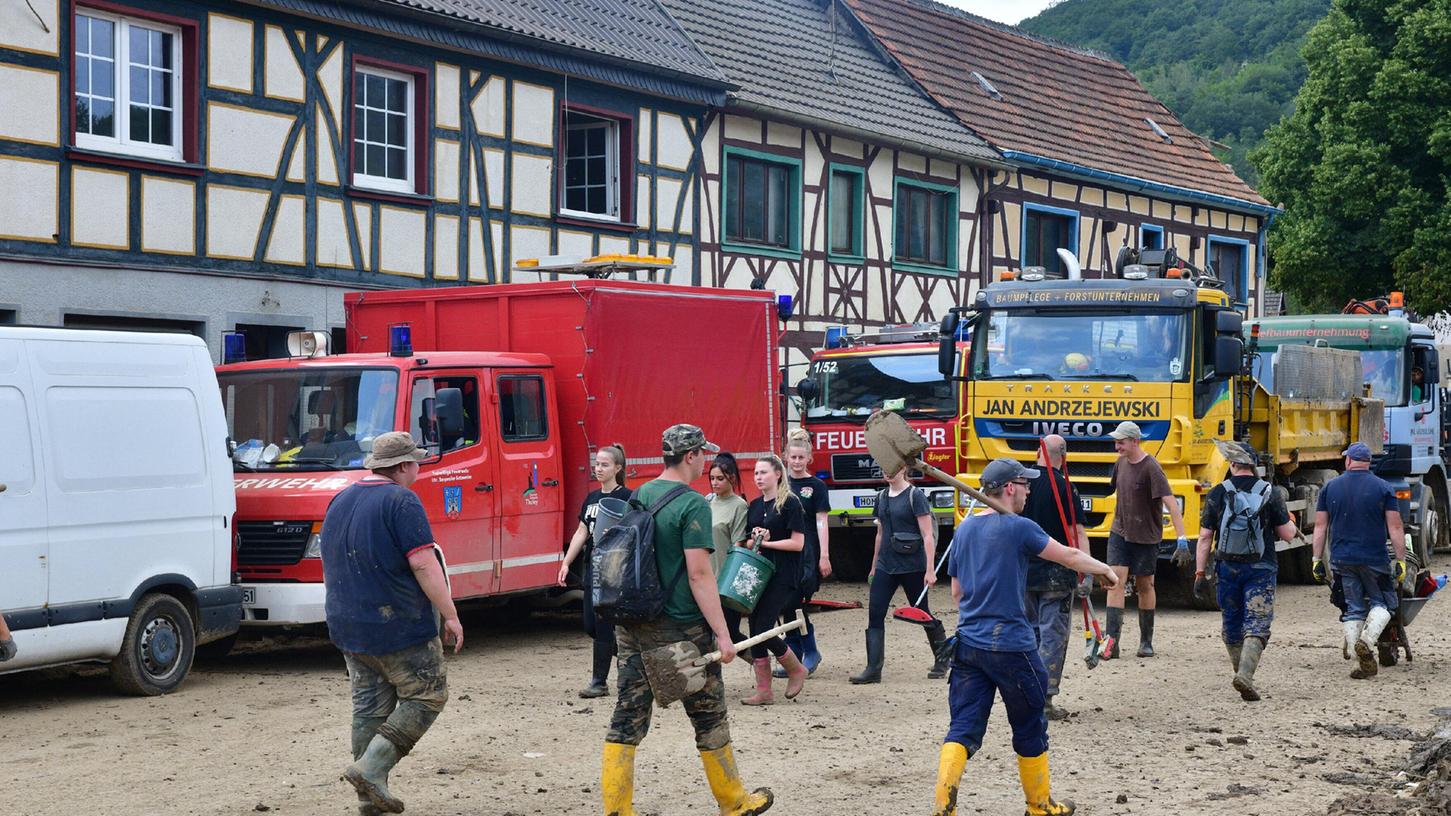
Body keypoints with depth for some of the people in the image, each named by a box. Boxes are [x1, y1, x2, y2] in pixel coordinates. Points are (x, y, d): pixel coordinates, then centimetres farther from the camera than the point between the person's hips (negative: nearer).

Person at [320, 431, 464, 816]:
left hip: (348, 628, 8)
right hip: (400, 627, -8)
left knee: (368, 707, 12)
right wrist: (450, 616, -13)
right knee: (426, 697, 2)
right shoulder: (401, 502, -13)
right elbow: (423, 564, -18)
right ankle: (371, 767, -12)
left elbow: (330, 568, 23)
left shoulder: (340, 502, 13)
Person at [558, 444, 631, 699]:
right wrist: (566, 563, 9)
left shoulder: (625, 497, -7)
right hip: (593, 566, 8)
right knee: (590, 625, 7)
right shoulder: (592, 498, 14)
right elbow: (581, 533, 14)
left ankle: (599, 682, 2)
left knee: (603, 624, -6)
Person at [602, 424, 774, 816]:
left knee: (627, 717, 5)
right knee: (709, 718, 9)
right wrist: (723, 635, -16)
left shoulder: (638, 496, 8)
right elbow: (699, 574, -18)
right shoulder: (692, 505, -14)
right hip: (679, 629, -6)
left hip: (632, 626, 6)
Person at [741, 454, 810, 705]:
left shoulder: (790, 503, -7)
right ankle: (763, 691, 9)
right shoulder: (754, 506, 14)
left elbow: (797, 543, -12)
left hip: (782, 578, -7)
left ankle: (796, 670, 11)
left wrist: (766, 542, -12)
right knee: (755, 630, 3)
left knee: (763, 629, -12)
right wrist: (756, 539, -1)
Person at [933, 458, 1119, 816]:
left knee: (963, 728, 2)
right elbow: (1070, 557, -2)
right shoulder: (1018, 528, -10)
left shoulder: (964, 529, 10)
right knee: (1030, 730, 12)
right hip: (1011, 646, -6)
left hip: (968, 644, 6)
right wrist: (1105, 570, 15)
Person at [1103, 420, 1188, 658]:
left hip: (1146, 537, -5)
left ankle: (1146, 641, 23)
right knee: (1116, 582, -8)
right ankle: (1112, 641, -12)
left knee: (1145, 586, 9)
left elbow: (1171, 504, -25)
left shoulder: (1150, 468, -19)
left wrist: (1182, 539, -32)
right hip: (1119, 532, 5)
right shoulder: (1122, 462, 2)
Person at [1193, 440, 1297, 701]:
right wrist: (1290, 521, 22)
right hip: (1261, 569, -1)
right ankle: (1245, 675, -22)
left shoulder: (1217, 495, -2)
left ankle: (1242, 672, 29)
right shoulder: (1270, 493, -3)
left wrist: (1200, 574, 1)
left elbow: (1205, 537, -3)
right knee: (1257, 625, -3)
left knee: (1231, 626, 18)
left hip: (1228, 569, 1)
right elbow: (1287, 534, -2)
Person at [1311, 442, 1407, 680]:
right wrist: (1401, 560, 1)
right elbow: (1395, 528, -3)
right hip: (1374, 559, -2)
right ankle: (1367, 641, -14)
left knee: (1353, 609, 7)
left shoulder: (1330, 488, 6)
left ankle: (1364, 661, 1)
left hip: (1342, 560, 2)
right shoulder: (1382, 488, 0)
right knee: (1382, 603, 11)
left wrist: (1317, 559, 8)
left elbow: (1320, 526, 4)